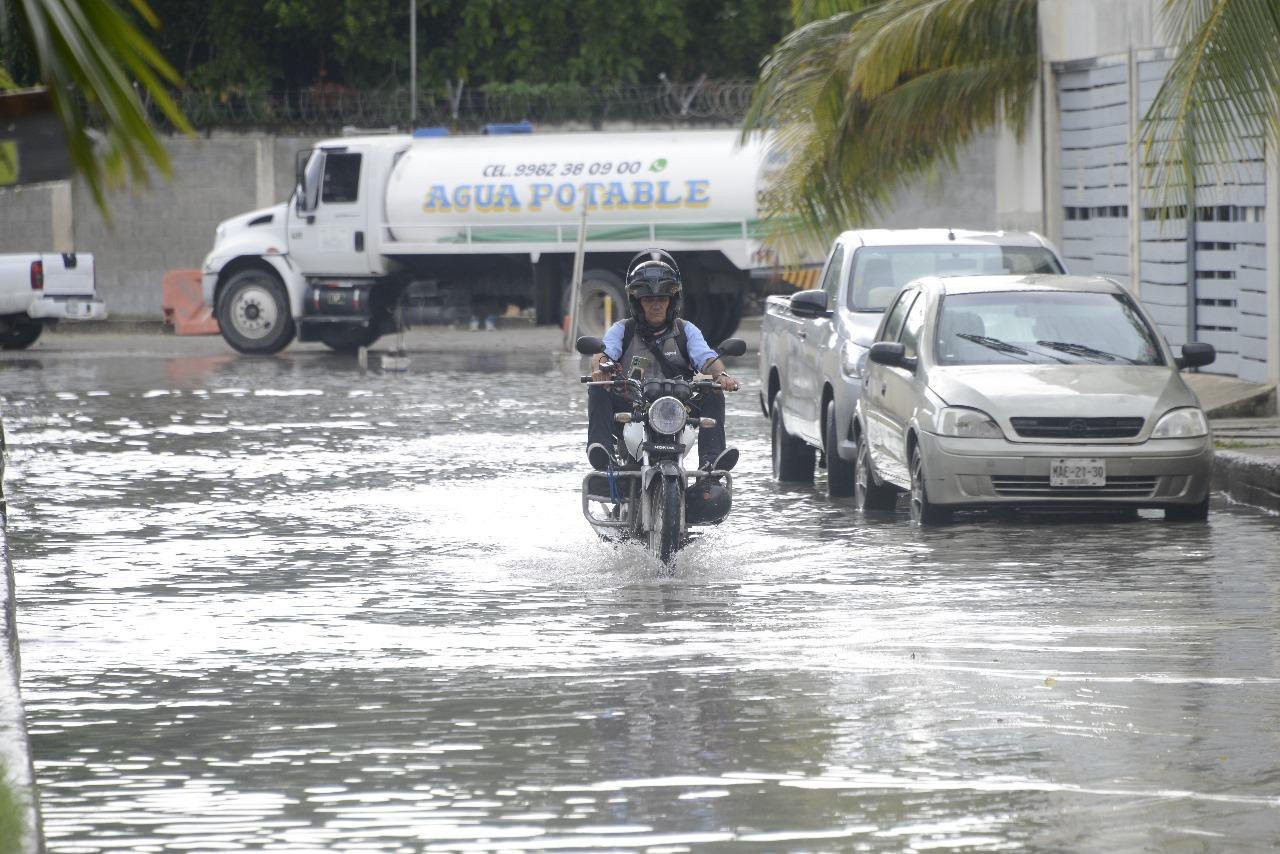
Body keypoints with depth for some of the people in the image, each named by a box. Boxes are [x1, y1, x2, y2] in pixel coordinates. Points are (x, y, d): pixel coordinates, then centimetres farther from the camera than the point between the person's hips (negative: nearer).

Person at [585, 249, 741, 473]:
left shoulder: (686, 331, 16)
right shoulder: (622, 330, 14)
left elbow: (706, 358, -1)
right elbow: (604, 352, -5)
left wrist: (721, 375, -26)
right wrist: (600, 366, -32)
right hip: (630, 410, -1)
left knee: (712, 394, -23)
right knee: (598, 389, -26)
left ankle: (710, 459, -36)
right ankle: (602, 449, -41)